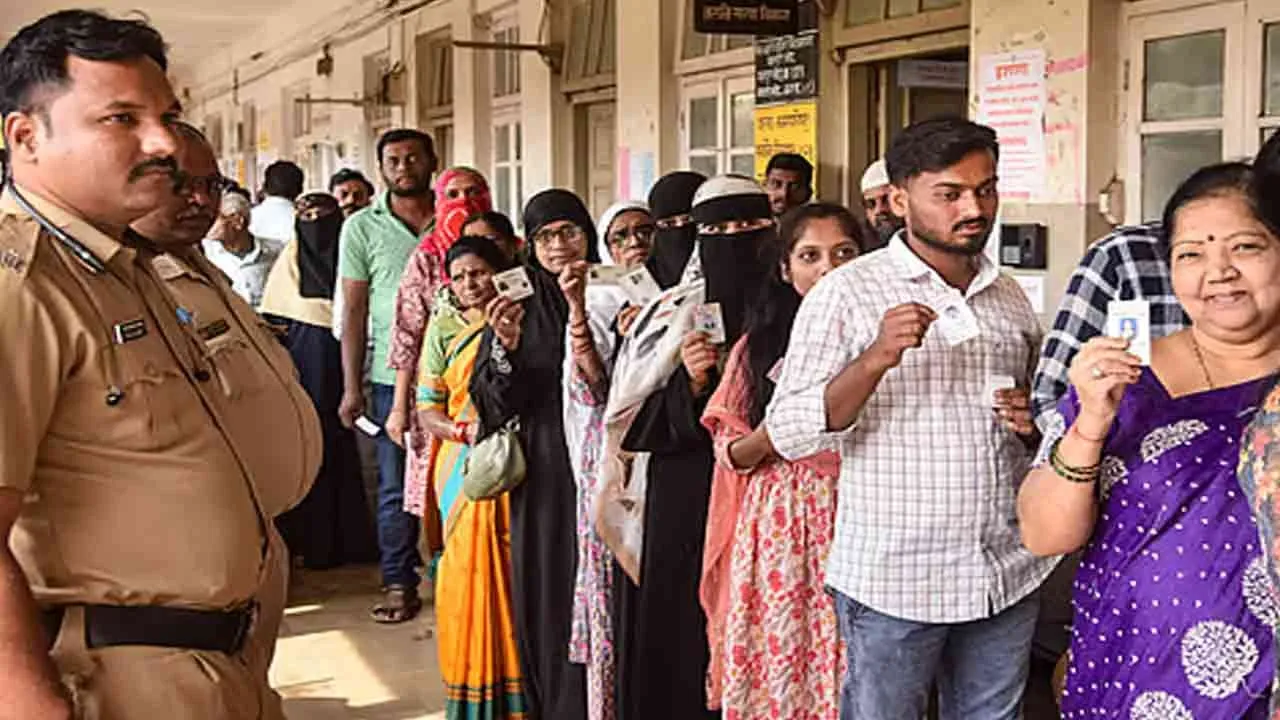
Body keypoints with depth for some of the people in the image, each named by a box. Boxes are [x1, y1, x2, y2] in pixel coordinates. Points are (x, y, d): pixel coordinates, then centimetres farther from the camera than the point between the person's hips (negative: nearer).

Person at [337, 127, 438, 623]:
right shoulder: (362, 228, 4)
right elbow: (354, 311, 4)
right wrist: (351, 387, -1)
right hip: (392, 375, -1)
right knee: (396, 485, 5)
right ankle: (399, 584, 15)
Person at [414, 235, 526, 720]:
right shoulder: (445, 327, 8)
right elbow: (427, 410, 5)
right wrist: (465, 431, -13)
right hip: (467, 466, 0)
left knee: (517, 569, -3)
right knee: (471, 569, -2)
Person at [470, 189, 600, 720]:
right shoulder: (517, 303, 5)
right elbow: (494, 402, 0)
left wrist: (581, 314, -22)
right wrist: (505, 346, -18)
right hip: (541, 474, 1)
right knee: (544, 595, 5)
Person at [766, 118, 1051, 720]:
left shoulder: (1011, 298, 11)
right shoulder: (847, 293, -6)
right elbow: (788, 434, -12)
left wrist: (1032, 422, 0)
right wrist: (875, 361, -26)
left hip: (1008, 578, 5)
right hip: (892, 581, -5)